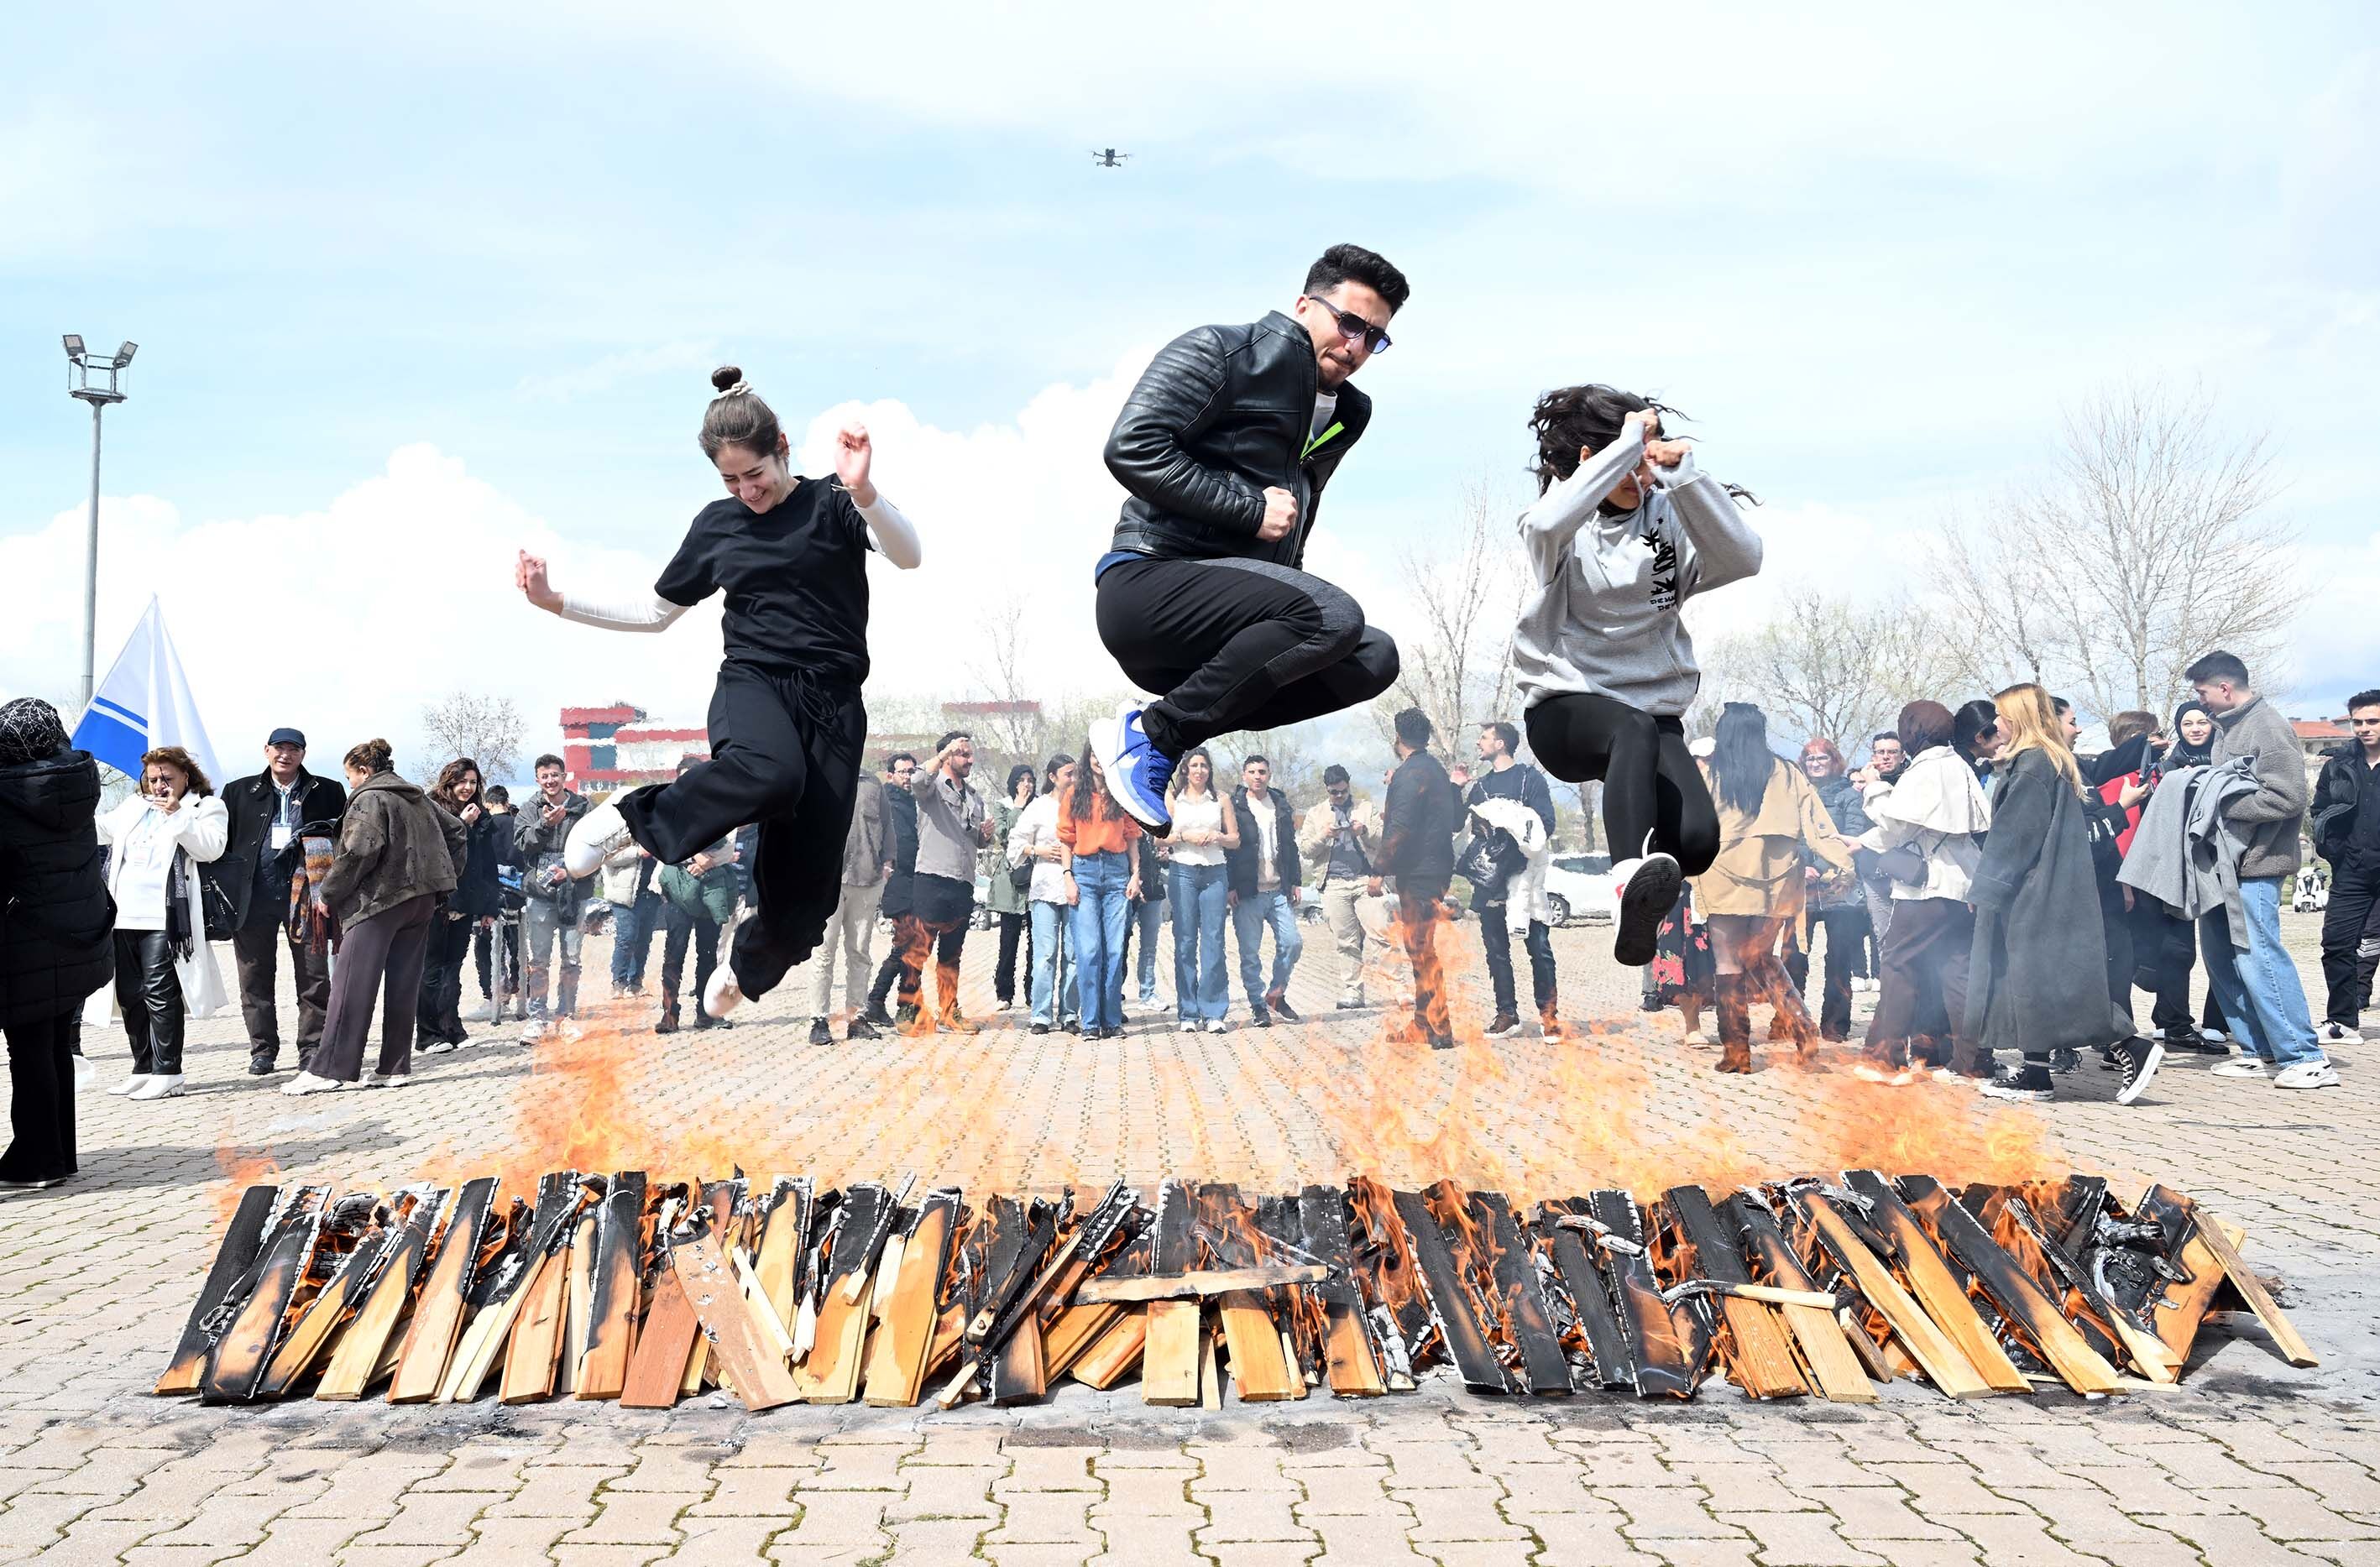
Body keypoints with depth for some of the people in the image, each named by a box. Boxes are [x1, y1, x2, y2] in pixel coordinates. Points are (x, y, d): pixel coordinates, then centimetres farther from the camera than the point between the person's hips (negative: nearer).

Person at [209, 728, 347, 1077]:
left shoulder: (327, 792, 8)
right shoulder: (239, 792, 12)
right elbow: (219, 841, 12)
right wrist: (218, 883, 1)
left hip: (305, 893, -1)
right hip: (255, 896, 1)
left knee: (313, 976, -1)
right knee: (256, 976, 5)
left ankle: (312, 1048, 7)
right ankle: (263, 1049, 15)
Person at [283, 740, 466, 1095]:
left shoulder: (369, 799, -6)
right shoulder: (419, 799, 18)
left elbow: (359, 852, -17)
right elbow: (457, 831, 25)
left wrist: (329, 894, -8)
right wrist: (442, 877, 22)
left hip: (379, 899, -8)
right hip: (422, 900, 8)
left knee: (351, 985, -7)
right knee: (404, 986, 8)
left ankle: (329, 1069, -9)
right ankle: (397, 1067, 8)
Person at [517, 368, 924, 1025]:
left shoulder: (831, 505, 2)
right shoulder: (717, 523, 11)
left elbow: (908, 556, -17)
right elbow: (656, 614, 21)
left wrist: (862, 489, -35)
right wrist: (557, 604, 13)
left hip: (832, 701, 0)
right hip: (753, 683, 0)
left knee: (805, 881, -4)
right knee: (771, 771, -40)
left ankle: (746, 964, 28)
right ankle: (631, 818, -21)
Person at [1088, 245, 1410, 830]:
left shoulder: (1345, 416, 21)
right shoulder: (1222, 352, -3)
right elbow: (1131, 447, -15)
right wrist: (1250, 508, -15)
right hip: (1148, 582, -9)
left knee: (1372, 659, -3)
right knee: (1332, 615, -27)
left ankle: (1161, 726, -7)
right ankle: (1150, 733, -17)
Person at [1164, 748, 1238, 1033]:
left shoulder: (1221, 800, 14)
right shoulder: (1172, 800, 12)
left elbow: (1235, 840, 13)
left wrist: (1217, 836, -6)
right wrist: (1185, 836, -9)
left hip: (1215, 873, 1)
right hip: (1183, 872, -1)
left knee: (1214, 941, -5)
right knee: (1185, 942, -2)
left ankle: (1214, 1012, -3)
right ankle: (1188, 1013, 2)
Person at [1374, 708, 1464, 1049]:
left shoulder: (1409, 774, -14)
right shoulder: (1436, 770, 16)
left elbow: (1399, 828, -21)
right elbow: (1456, 819, 25)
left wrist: (1379, 870, -16)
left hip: (1417, 872, -10)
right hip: (1437, 868, 10)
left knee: (1421, 950, -8)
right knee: (1422, 950, 15)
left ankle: (1438, 1031, -8)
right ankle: (1422, 1025, 21)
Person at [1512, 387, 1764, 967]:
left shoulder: (1668, 518, 6)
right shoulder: (1568, 527, 0)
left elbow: (1743, 558, -12)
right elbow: (1546, 526, -28)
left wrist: (1685, 474, -20)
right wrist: (1627, 442, -22)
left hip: (1656, 711, 3)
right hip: (1566, 707, -3)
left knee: (1696, 841, -23)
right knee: (1635, 730, -39)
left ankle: (1644, 877, 10)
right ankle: (1632, 882, -58)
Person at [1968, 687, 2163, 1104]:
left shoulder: (2031, 765, -14)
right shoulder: (2054, 762, 17)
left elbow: (2013, 835, -16)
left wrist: (1985, 887, -13)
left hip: (2036, 892, -10)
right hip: (2037, 892, 10)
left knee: (2045, 975, -9)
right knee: (2027, 974, 9)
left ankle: (2132, 1049, -9)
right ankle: (2034, 1071, 9)